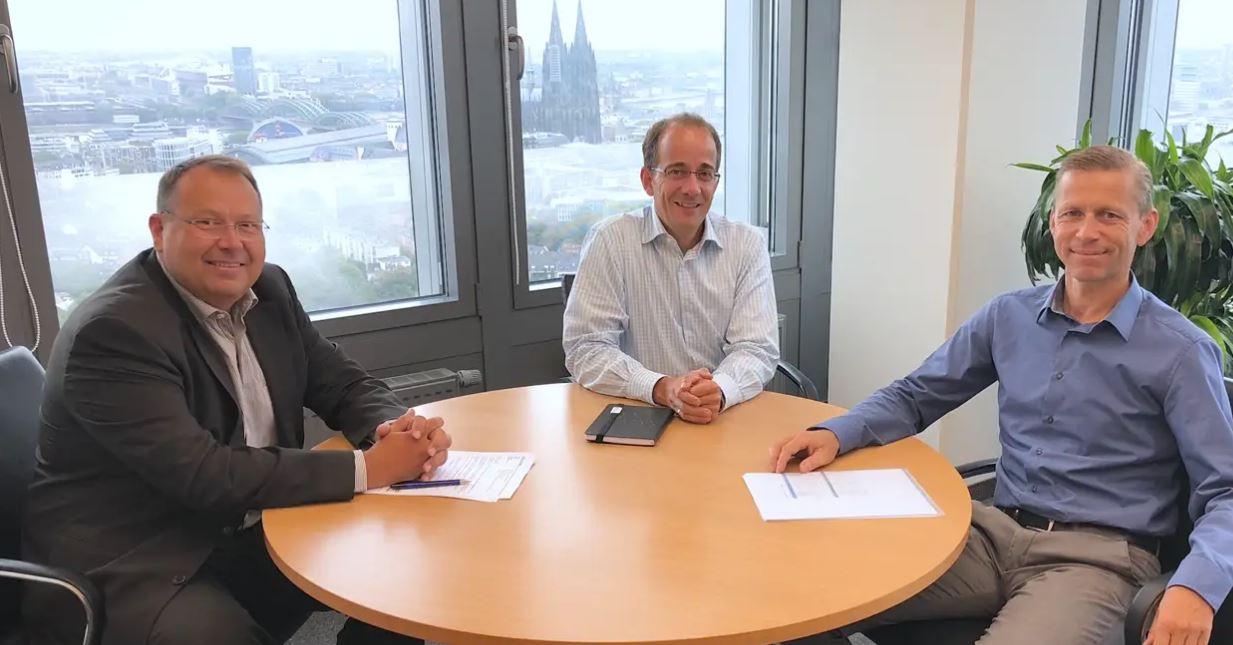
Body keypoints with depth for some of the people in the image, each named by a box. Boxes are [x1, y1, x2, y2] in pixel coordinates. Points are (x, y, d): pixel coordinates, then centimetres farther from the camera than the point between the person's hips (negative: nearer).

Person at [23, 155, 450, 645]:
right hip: (133, 568, -6)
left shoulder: (269, 289, 2)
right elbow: (204, 476, -27)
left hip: (252, 532, 7)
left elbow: (343, 385, 7)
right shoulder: (114, 330, -20)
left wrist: (398, 427, -16)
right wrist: (368, 469, -27)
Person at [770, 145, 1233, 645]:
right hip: (997, 532, 3)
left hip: (1096, 556, -2)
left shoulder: (1181, 351, -3)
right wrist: (836, 433, -5)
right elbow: (915, 395, 14)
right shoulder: (1008, 316, 8)